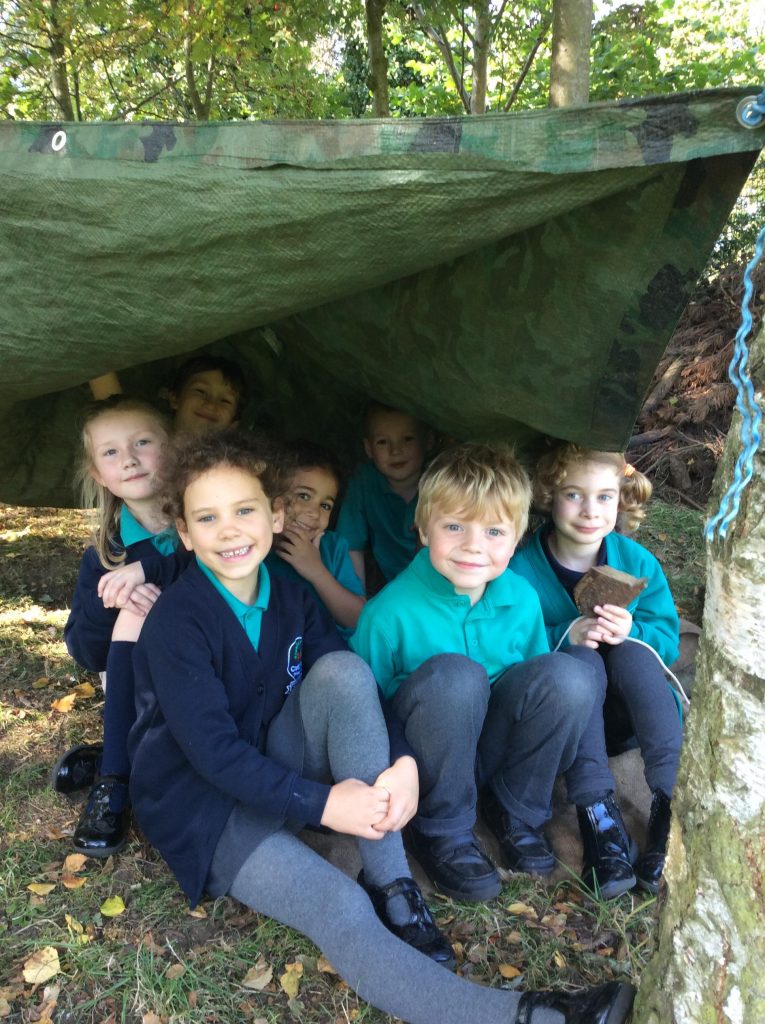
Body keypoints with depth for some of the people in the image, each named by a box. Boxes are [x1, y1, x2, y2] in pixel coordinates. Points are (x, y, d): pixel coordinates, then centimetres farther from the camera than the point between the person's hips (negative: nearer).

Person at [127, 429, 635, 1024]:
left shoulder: (291, 600, -1)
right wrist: (322, 803, -28)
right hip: (204, 806, -5)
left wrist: (402, 762, -23)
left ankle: (391, 885, -20)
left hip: (277, 769, 5)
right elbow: (212, 750, -23)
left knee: (343, 669, -24)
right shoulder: (177, 623, -19)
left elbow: (353, 690, -4)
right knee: (343, 911, -30)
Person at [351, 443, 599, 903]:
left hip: (495, 750, 4)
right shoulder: (391, 612, -21)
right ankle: (443, 831, -12)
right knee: (452, 674, -35)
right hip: (427, 761, -3)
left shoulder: (523, 599, -7)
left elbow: (541, 688, 8)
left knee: (568, 675, -23)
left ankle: (515, 809, 1)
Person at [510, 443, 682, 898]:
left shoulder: (639, 562, -5)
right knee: (580, 658, -30)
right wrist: (564, 636, -31)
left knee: (633, 651, -27)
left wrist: (632, 632, -28)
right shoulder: (523, 569, -14)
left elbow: (669, 641, -5)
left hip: (622, 714, 2)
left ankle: (672, 804, -32)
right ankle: (597, 811, -35)